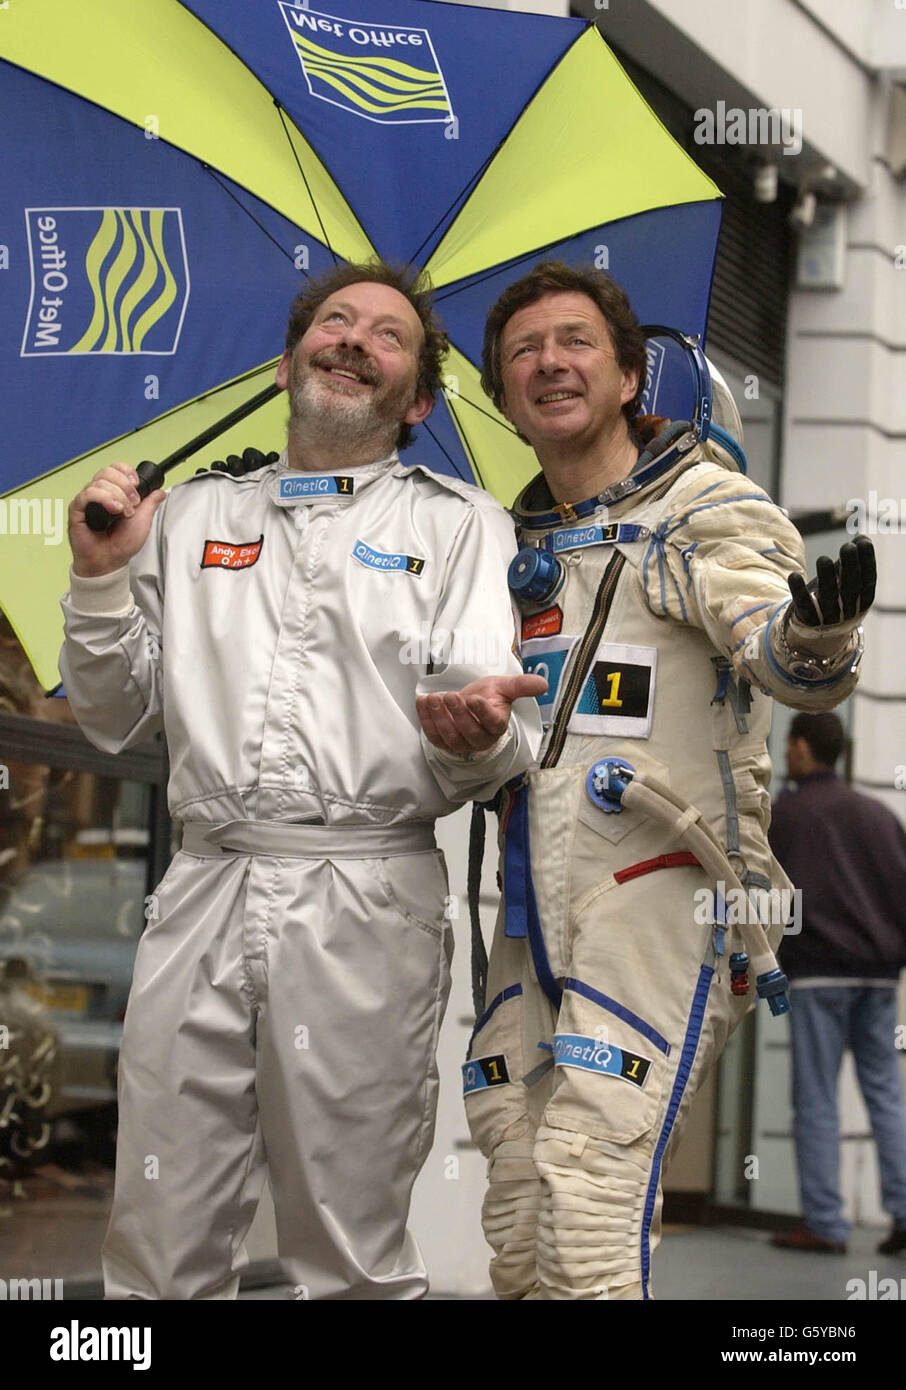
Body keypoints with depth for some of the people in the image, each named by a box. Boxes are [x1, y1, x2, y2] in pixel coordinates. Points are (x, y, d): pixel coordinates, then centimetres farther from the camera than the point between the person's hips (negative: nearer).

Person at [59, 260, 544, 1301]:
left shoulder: (461, 526, 9)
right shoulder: (194, 514, 18)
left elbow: (494, 756, 0)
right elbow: (112, 720, 18)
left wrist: (479, 729, -24)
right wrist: (100, 582, 3)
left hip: (366, 905, -2)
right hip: (204, 893, 3)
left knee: (352, 1259, 4)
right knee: (160, 1252, 4)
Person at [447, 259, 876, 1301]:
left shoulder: (704, 509, -3)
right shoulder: (513, 543, 18)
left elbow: (779, 658, -21)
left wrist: (812, 632, -46)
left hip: (658, 891, -7)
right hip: (533, 907, 7)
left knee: (588, 1172, -19)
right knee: (517, 1219, 7)